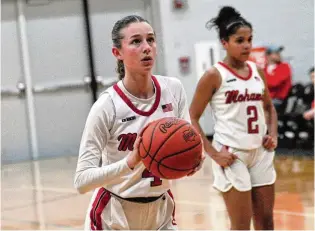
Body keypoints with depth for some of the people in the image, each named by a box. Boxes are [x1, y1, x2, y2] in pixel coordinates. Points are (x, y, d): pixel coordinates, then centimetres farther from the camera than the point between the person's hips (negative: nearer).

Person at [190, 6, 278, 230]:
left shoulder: (257, 71, 7)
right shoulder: (214, 75, -10)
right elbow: (192, 118, -8)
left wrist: (273, 134, 5)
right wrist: (213, 153, -14)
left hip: (261, 152, 6)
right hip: (231, 155, -6)